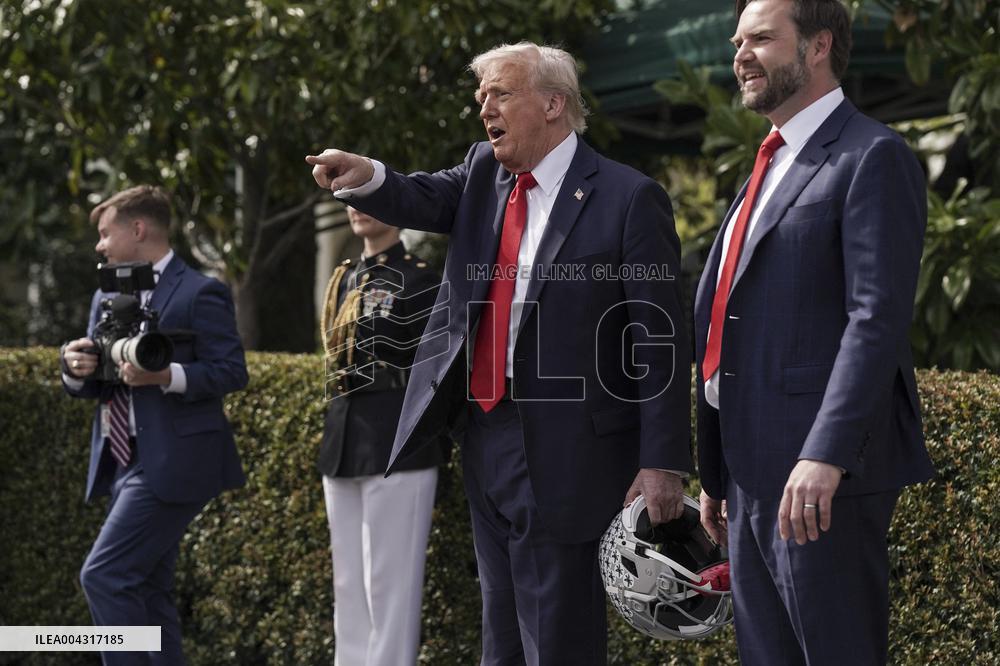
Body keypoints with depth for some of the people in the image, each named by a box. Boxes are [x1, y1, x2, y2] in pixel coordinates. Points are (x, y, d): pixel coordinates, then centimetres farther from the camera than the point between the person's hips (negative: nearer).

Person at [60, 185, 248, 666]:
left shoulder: (200, 294, -7)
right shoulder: (107, 297, 16)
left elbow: (231, 372, -12)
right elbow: (89, 385, 18)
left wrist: (166, 375, -26)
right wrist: (77, 369, -5)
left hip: (171, 464, -9)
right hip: (123, 463, 9)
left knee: (104, 576, -17)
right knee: (145, 592, 10)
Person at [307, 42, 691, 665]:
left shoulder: (628, 198, -9)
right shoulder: (484, 174, 12)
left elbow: (660, 343, -11)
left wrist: (662, 464, -15)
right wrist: (366, 177, -27)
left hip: (563, 457, -7)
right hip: (485, 443, 7)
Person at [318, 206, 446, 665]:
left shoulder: (417, 280, -6)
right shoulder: (345, 279, 16)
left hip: (397, 442, -8)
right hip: (342, 441, 8)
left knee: (389, 580, -5)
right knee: (348, 581, 12)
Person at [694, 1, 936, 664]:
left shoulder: (873, 157, -7)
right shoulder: (773, 167, 21)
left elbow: (879, 317, -18)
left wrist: (825, 458, -28)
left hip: (824, 474, -9)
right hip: (753, 473, 9)